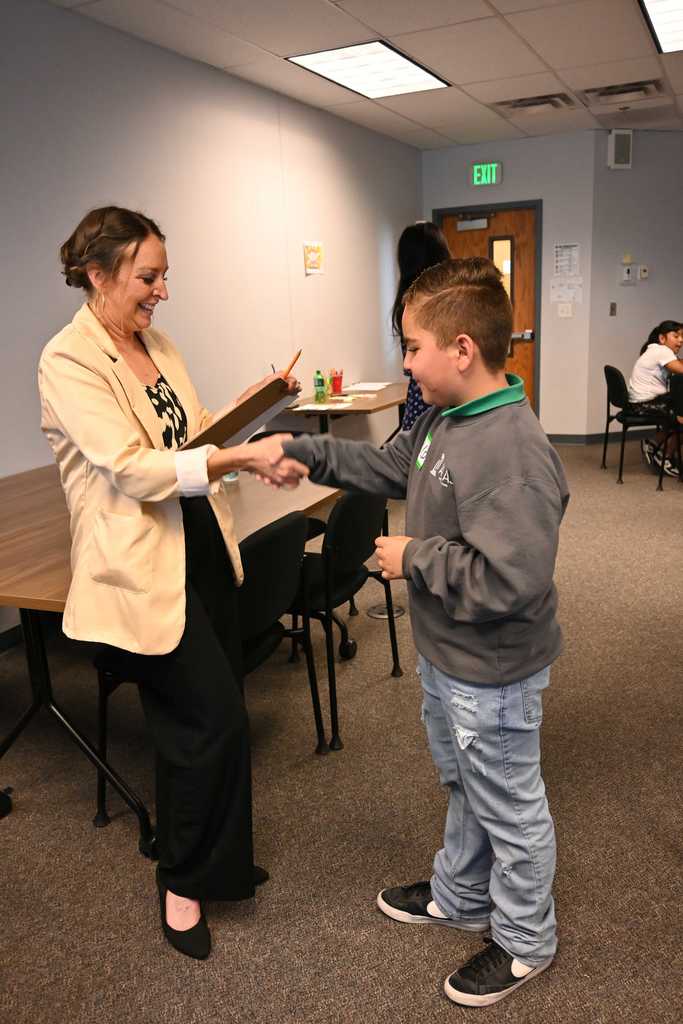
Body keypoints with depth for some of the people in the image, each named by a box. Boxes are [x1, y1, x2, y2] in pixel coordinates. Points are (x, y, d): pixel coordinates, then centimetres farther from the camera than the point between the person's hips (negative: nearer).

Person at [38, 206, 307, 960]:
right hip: (141, 568, -7)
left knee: (198, 719, 17)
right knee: (213, 719, -3)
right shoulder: (68, 361, -15)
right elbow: (132, 470, -25)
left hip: (200, 548, 8)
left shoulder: (155, 343, 9)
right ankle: (183, 883, 23)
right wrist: (242, 459, -29)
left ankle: (214, 860, 41)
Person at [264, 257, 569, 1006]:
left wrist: (415, 559, -23)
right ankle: (459, 897, 53)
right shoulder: (445, 419, -1)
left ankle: (525, 942, 40)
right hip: (447, 658, 9)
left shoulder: (513, 452, -32)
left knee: (508, 807, 14)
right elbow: (389, 466, 13)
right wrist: (300, 451, 5)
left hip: (492, 676, -9)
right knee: (463, 788, 28)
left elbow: (508, 581, -35)